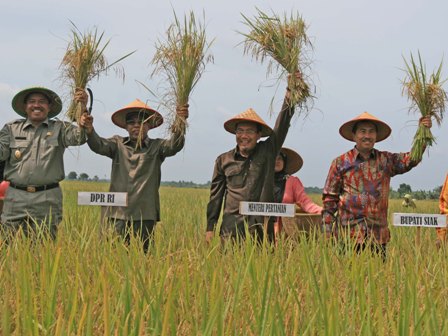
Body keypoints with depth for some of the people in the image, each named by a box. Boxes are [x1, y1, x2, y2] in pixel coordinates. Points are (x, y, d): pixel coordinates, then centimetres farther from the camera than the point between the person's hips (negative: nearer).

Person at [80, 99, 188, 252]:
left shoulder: (156, 147, 6)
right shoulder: (118, 144, 10)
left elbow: (174, 145, -12)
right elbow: (99, 145, -7)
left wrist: (180, 124, -32)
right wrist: (89, 130, -29)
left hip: (145, 216, -1)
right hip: (117, 213, 1)